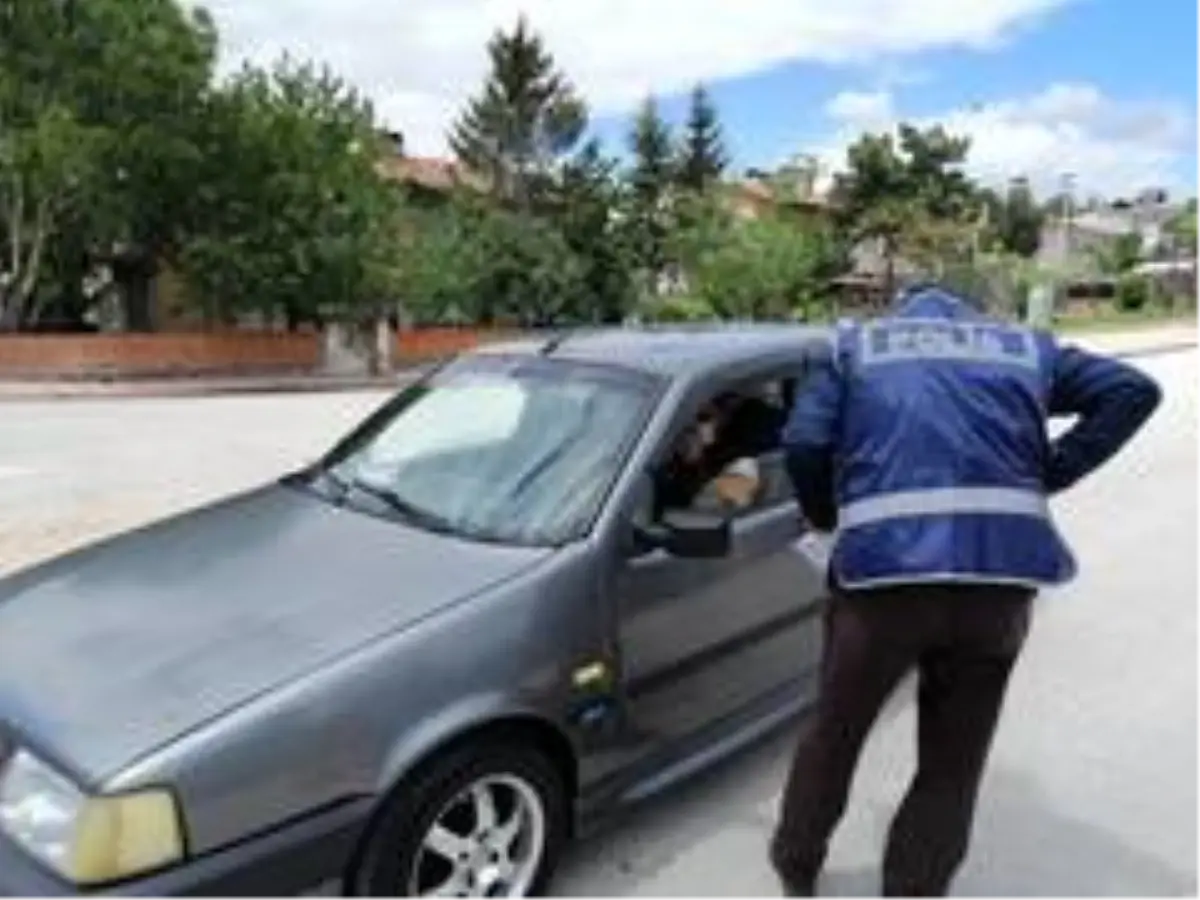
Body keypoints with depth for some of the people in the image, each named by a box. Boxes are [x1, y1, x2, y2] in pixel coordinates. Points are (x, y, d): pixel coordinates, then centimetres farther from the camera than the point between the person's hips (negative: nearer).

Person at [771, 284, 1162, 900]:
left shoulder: (857, 343, 19)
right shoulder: (1025, 347, 25)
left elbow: (803, 442, 5)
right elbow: (1133, 391, 14)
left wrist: (826, 516, 21)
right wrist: (1049, 474, 15)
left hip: (884, 565, -1)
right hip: (1003, 568, 1)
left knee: (834, 734, 22)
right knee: (952, 764, 18)